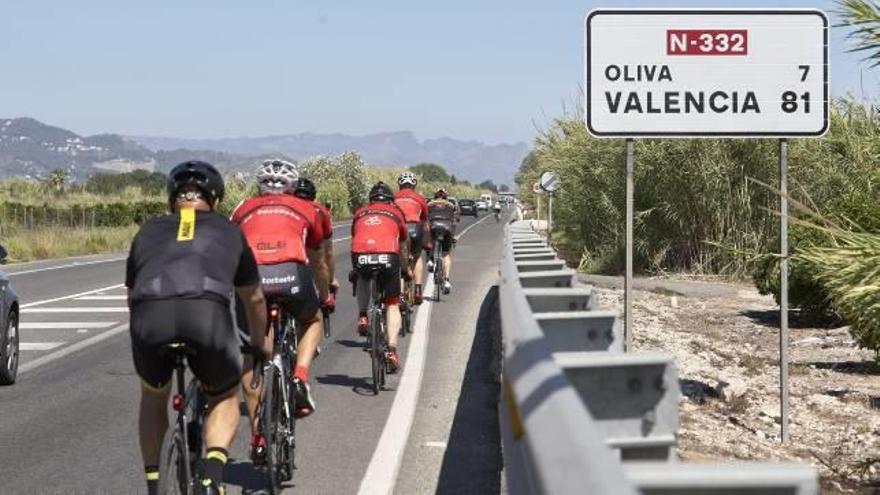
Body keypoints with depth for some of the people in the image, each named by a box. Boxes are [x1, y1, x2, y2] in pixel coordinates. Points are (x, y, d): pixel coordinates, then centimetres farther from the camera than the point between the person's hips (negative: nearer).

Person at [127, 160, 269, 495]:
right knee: (224, 401, 24)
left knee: (153, 398, 30)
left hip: (149, 316, 1)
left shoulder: (149, 231, 33)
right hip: (207, 313, -1)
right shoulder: (228, 231, 31)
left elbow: (131, 293, 45)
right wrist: (260, 341, 63)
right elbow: (253, 298, 44)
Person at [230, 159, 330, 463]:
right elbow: (318, 263, 41)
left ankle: (258, 438, 12)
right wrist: (324, 297, 58)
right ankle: (300, 379, 5)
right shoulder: (305, 209, 30)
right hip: (292, 274, 0)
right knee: (313, 322, 31)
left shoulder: (244, 209, 30)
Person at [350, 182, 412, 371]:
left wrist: (354, 269, 54)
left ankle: (362, 316, 14)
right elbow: (404, 244, 37)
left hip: (360, 256, 1)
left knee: (362, 279, 36)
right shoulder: (395, 212, 27)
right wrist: (407, 268, 54)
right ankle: (392, 349, 0)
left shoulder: (360, 213, 29)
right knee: (392, 305, 14)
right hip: (387, 256, -1)